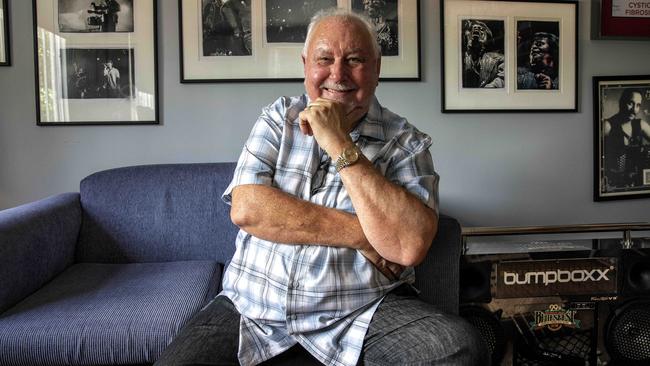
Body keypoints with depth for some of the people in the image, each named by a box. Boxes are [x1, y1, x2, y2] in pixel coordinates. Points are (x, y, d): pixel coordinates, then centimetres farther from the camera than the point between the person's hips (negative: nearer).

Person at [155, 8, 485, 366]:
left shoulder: (406, 142, -1)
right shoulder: (278, 118, 5)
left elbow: (409, 246, -17)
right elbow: (246, 209, -9)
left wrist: (339, 144, -18)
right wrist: (360, 235, -13)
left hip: (363, 312, -1)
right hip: (253, 308, 2)